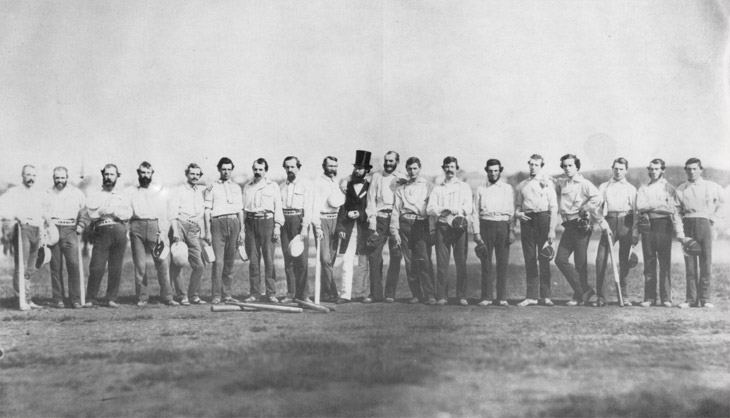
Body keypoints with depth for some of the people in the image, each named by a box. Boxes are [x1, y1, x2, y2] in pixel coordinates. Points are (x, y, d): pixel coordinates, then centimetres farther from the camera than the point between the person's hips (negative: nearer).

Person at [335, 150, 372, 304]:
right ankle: (345, 294, -9)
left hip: (364, 228, 0)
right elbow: (341, 208, 5)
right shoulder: (347, 186, 11)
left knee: (364, 264, 5)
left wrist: (360, 214, -11)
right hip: (348, 228, 1)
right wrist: (340, 227, -4)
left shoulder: (370, 187, 6)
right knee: (347, 261, -7)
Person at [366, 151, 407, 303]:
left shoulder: (402, 180, 10)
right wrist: (372, 220, -2)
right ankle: (375, 293, 0)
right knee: (374, 255, -5)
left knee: (395, 256, -3)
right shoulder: (376, 177, 13)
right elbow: (371, 199, 9)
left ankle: (390, 293, 4)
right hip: (379, 218, 1)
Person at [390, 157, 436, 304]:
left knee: (424, 260, -14)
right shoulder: (401, 189, 19)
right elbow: (395, 211, 14)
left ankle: (429, 295, -14)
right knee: (410, 262, 0)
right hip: (405, 224, 3)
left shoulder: (428, 187, 12)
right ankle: (416, 294, 7)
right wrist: (395, 231, 4)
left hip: (422, 224, -3)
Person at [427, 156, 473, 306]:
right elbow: (430, 209, 2)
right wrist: (444, 210, -14)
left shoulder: (464, 187, 14)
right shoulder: (437, 189, 16)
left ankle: (462, 296, 2)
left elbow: (469, 208, -1)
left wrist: (459, 210, -20)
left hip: (460, 227, 0)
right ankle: (441, 296, -2)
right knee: (441, 263, -4)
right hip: (442, 226, 1)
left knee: (461, 263, -3)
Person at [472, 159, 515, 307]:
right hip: (486, 226, 0)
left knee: (502, 262, -1)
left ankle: (502, 297, 4)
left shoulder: (508, 189, 11)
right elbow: (476, 212, 8)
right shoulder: (481, 190, 12)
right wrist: (476, 232, -1)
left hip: (503, 226, 0)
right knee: (486, 262, 0)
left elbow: (512, 211, 6)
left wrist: (511, 231, -4)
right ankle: (486, 297, 4)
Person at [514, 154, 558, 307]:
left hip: (543, 218, -3)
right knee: (529, 259, 3)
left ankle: (545, 296, 1)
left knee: (544, 259, -3)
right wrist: (517, 213, -3)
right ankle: (532, 296, 6)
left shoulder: (547, 182, 5)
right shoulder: (522, 185, 15)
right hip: (526, 220, 3)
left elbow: (553, 207, 0)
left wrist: (552, 229, -9)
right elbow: (517, 205, 22)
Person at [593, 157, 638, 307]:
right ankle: (600, 296, -6)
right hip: (609, 222, 0)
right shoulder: (603, 187, 15)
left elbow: (635, 211, 8)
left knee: (624, 260, 1)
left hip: (626, 223, 0)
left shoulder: (631, 189, 14)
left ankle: (624, 296, 8)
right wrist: (603, 224, -9)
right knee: (601, 258, -10)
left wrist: (635, 234, -1)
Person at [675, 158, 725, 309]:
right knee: (689, 263, 1)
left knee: (706, 262, -4)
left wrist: (713, 218, 10)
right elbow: (677, 211, 7)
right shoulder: (680, 189, 8)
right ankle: (691, 299, 4)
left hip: (704, 224, -1)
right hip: (687, 224, 1)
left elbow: (722, 204, 18)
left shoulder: (712, 187, 6)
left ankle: (705, 298, 0)